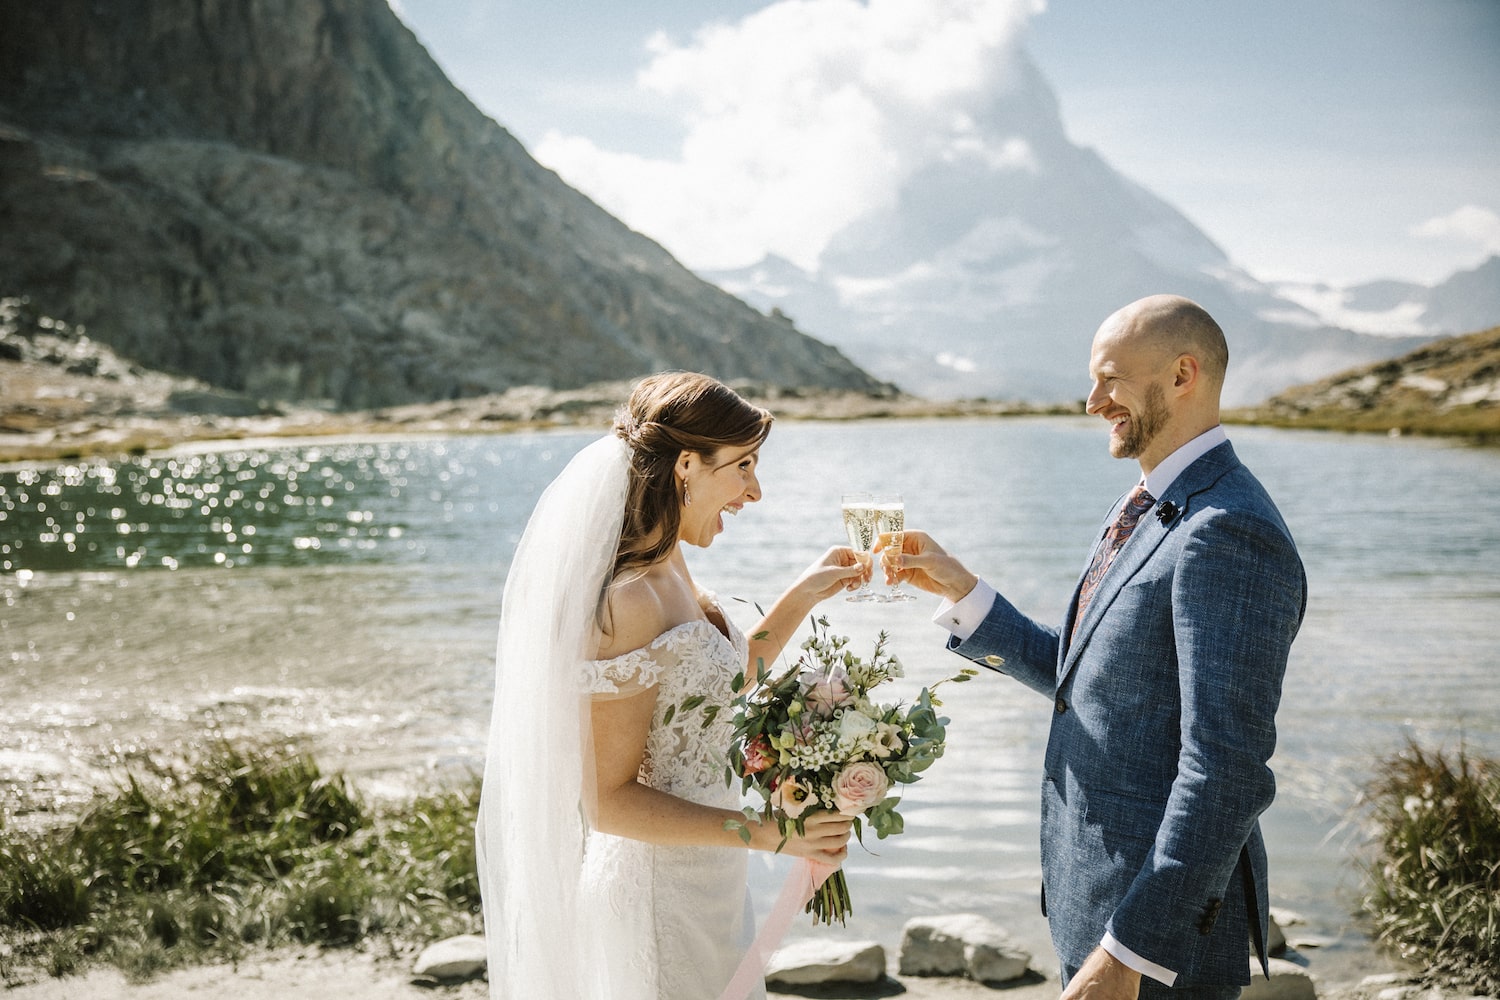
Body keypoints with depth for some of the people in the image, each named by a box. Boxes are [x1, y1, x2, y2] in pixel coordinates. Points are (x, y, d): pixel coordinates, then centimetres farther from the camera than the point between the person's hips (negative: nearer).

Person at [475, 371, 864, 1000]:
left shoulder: (668, 567, 4)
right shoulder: (627, 604, -25)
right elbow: (608, 801, -23)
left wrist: (804, 595, 12)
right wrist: (770, 833, -24)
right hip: (662, 896, -9)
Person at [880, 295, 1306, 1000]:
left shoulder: (1228, 534, -22)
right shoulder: (1145, 510, 10)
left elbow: (1227, 774, -25)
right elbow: (1077, 673, 16)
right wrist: (958, 588, 7)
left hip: (1165, 920, -9)